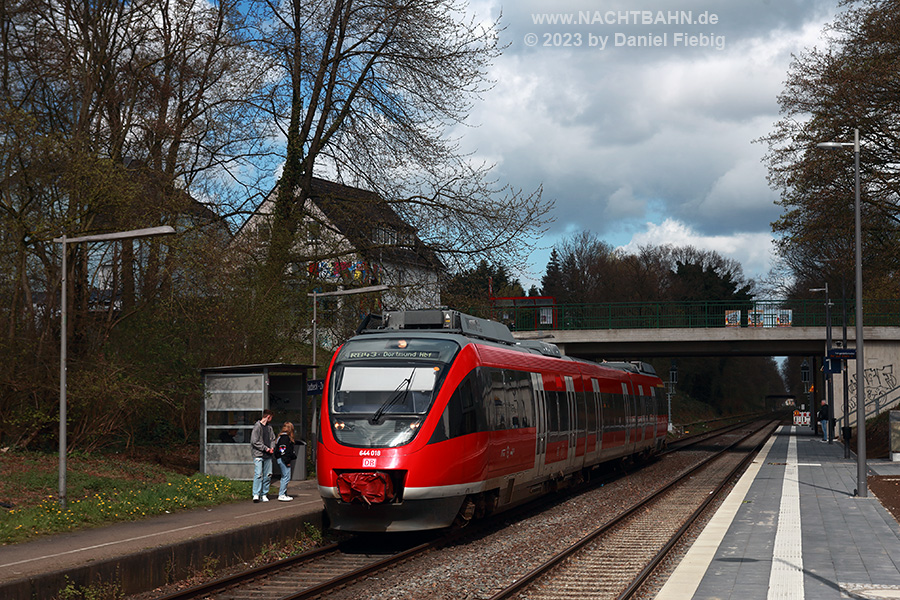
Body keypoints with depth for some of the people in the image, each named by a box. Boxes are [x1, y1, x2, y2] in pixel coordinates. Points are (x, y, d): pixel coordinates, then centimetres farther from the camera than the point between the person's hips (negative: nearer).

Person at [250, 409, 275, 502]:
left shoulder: (269, 427, 14)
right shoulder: (257, 426, -7)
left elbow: (273, 439, 23)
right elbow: (254, 441, -12)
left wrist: (272, 447, 3)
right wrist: (265, 448, -12)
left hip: (268, 455, 7)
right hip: (258, 454, -7)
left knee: (268, 475, 5)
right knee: (258, 474, -14)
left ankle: (264, 494, 11)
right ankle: (256, 495, -14)